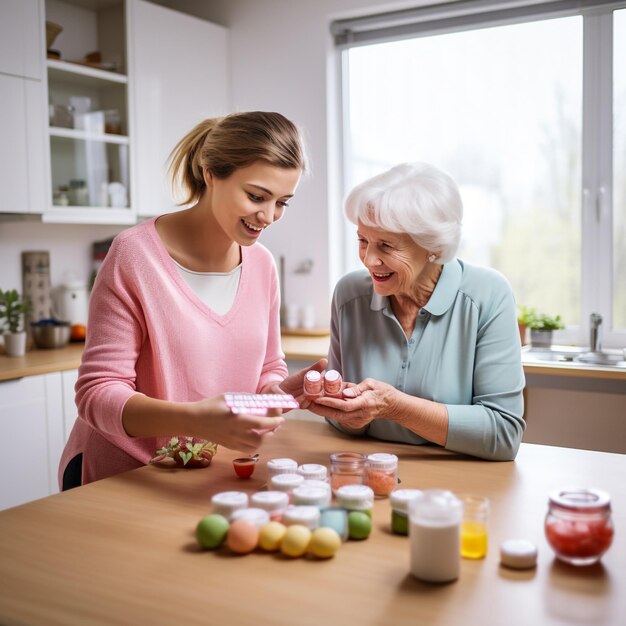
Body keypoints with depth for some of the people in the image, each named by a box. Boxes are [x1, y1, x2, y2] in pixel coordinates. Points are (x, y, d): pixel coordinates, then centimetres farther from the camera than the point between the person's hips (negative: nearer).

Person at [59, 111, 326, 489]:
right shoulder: (136, 255, -14)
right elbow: (98, 393, -16)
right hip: (118, 480, -5)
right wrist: (194, 420, -33)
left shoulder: (262, 265, 3)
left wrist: (287, 388, -11)